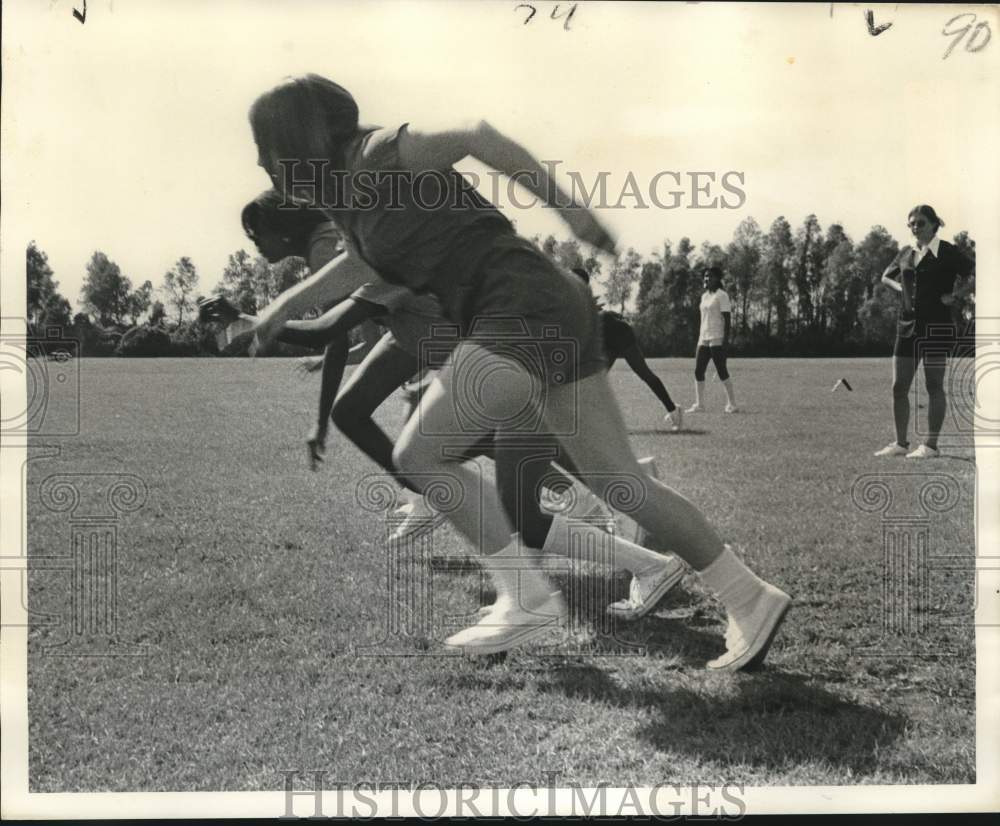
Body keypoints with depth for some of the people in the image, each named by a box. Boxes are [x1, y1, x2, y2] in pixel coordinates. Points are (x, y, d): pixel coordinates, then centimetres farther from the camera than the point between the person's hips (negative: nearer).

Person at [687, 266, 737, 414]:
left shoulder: (721, 295, -8)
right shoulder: (704, 296, 17)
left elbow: (727, 318, -13)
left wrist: (726, 339, -19)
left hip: (717, 339, -8)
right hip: (703, 339, 8)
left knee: (721, 371, -7)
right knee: (698, 371, 2)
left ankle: (732, 403, 1)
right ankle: (699, 404, 6)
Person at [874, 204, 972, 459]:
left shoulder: (946, 251, -6)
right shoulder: (906, 253, 11)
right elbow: (886, 276, 26)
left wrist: (954, 296, -13)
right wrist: (899, 288, 8)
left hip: (937, 325, -6)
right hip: (908, 324, 6)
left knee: (934, 386, -1)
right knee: (899, 386, 5)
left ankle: (931, 445, 4)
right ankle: (901, 443, 14)